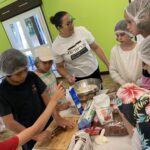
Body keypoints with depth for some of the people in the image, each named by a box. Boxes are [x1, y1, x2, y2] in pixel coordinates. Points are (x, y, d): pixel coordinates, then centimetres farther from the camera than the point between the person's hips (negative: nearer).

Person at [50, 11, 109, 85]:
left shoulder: (82, 30, -13)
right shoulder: (56, 46, -16)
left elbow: (96, 48, -4)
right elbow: (60, 67, -4)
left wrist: (108, 64, -5)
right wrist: (67, 77, -23)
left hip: (94, 71, 2)